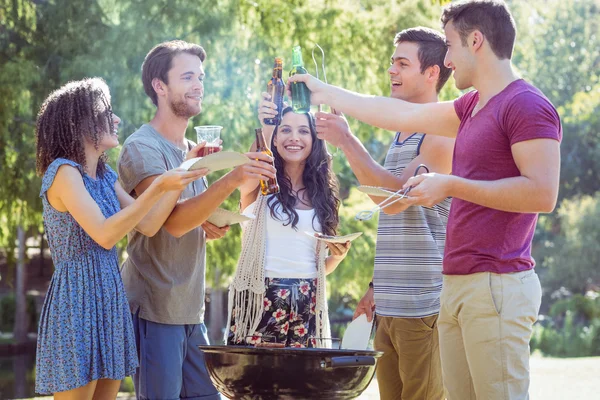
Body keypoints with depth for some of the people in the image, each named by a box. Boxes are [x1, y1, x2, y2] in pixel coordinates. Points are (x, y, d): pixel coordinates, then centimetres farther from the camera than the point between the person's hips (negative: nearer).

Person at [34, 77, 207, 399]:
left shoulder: (105, 176, 14)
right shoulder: (63, 171, -12)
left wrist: (181, 171, 3)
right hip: (76, 303, -8)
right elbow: (105, 235, -22)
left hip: (109, 300, 8)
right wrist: (158, 188, -23)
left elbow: (148, 225, 6)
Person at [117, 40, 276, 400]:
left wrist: (208, 227, -1)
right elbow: (174, 221, -24)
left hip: (191, 312, 8)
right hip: (155, 311, -8)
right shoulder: (142, 148, -10)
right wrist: (231, 180, -34)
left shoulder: (192, 150, 15)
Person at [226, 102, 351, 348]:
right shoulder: (260, 184, 3)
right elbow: (247, 178, -25)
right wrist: (264, 132, -40)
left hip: (308, 306, 3)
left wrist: (338, 255, -2)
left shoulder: (322, 193, 13)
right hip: (260, 301, -3)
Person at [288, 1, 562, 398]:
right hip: (459, 285, 9)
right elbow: (402, 115, 28)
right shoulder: (472, 107, 19)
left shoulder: (527, 105, -8)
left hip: (499, 287, -9)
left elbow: (543, 194, -17)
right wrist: (325, 93, 34)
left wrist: (450, 185, -14)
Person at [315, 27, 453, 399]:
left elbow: (396, 199, -20)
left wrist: (347, 141, -17)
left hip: (425, 308, -9)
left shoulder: (442, 134, -9)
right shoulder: (400, 137, 20)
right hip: (389, 308, 9)